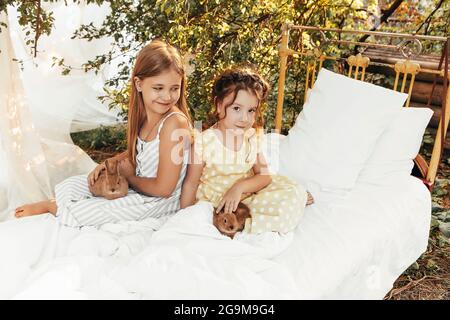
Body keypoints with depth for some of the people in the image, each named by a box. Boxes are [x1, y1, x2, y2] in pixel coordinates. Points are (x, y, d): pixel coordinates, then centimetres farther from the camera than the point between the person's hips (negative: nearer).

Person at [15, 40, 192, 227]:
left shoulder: (174, 122, -28)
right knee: (69, 186, 6)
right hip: (136, 184, 8)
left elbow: (163, 188, -26)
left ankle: (51, 206, 15)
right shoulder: (144, 115, -3)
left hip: (157, 201, -8)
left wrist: (129, 176, -9)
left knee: (78, 213, -11)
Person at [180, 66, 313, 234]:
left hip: (246, 196, 0)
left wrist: (240, 187, -24)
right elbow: (191, 183, -9)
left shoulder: (253, 138, -6)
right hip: (212, 203, 0)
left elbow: (264, 176, -6)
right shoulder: (203, 141, -18)